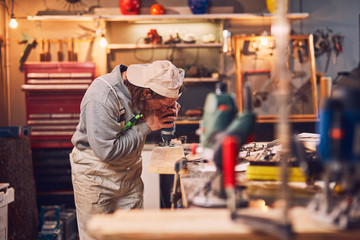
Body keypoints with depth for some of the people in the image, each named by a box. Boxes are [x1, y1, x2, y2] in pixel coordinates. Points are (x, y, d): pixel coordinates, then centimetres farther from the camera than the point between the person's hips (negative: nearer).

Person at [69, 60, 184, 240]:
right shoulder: (101, 98, -29)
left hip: (130, 174, 6)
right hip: (95, 178, -6)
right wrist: (146, 126, -23)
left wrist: (169, 108, -8)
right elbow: (107, 151, -29)